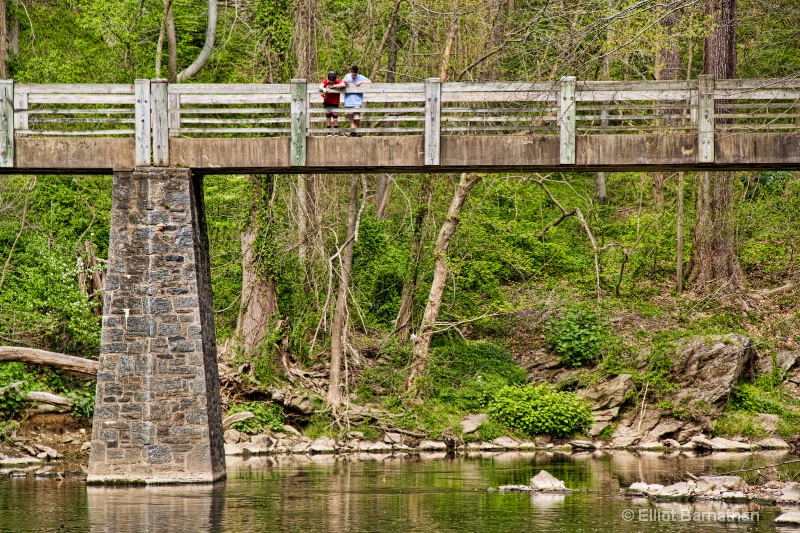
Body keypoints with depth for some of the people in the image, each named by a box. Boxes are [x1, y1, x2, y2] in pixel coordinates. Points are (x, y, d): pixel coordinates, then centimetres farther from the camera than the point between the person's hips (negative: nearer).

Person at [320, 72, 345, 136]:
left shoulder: (338, 81, -14)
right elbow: (321, 86, -30)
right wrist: (323, 89, -53)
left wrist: (333, 86, -30)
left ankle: (336, 132, 4)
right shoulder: (325, 81, -13)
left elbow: (343, 85, -32)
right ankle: (328, 132, 10)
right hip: (327, 102, 1)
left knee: (335, 117, -5)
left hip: (335, 103, -1)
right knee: (328, 116, 5)